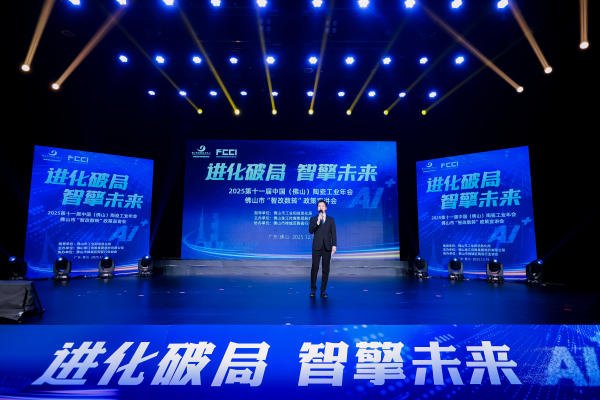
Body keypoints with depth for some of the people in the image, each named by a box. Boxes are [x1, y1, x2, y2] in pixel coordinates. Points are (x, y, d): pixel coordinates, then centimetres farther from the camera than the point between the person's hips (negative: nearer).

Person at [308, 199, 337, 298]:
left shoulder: (331, 219, 11)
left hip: (327, 248, 1)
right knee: (314, 268, -2)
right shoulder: (313, 219, 8)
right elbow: (310, 231, -7)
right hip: (317, 247, -1)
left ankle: (323, 290, 12)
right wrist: (318, 222, -18)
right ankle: (313, 289, 10)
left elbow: (333, 233, 8)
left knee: (325, 270, 3)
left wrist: (334, 245, -2)